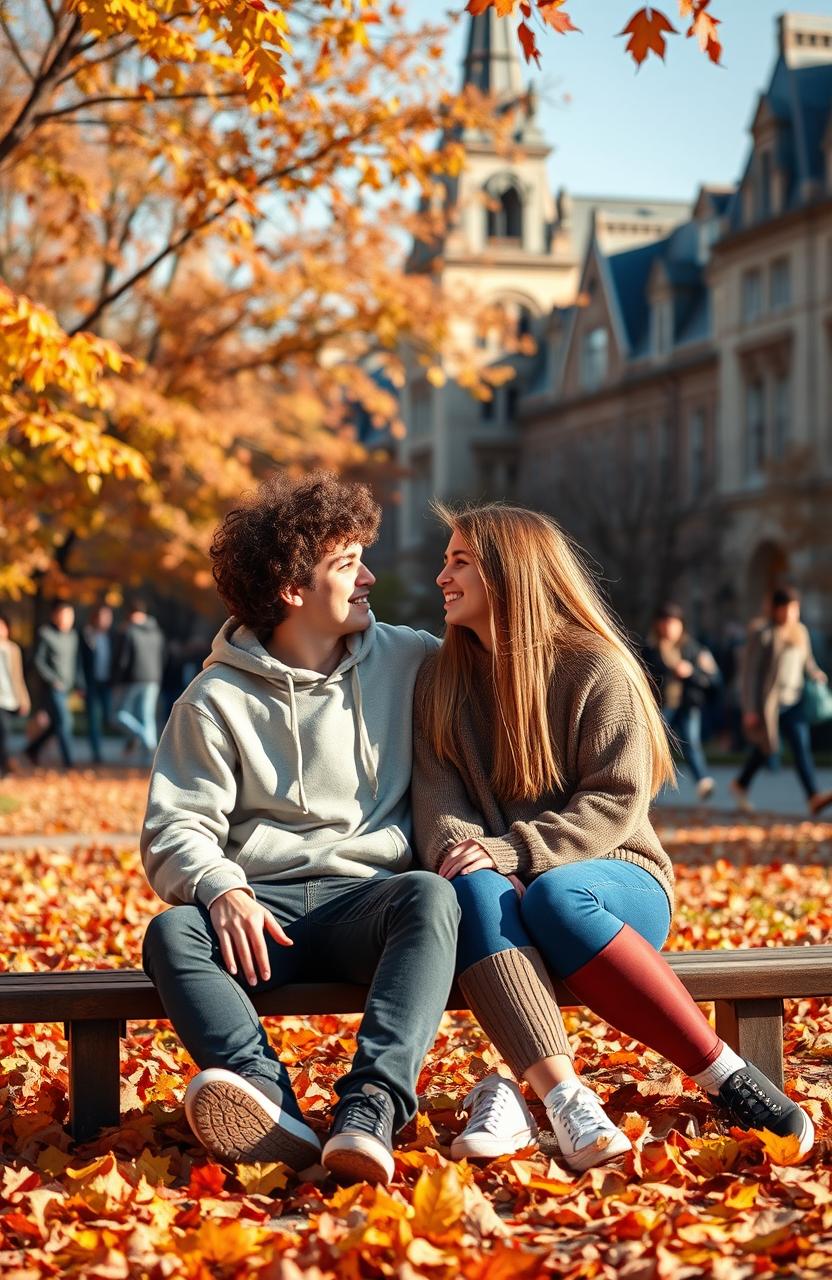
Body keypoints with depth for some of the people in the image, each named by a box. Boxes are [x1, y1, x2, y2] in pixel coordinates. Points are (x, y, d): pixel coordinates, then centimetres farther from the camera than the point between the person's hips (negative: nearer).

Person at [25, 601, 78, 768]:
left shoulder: (72, 634, 9)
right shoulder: (45, 633, -9)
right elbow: (38, 661, -9)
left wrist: (76, 682, 9)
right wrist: (54, 680, -14)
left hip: (67, 687, 7)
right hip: (52, 686, -7)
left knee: (57, 723, 13)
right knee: (63, 722, -10)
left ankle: (33, 749, 32)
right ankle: (69, 763, -8)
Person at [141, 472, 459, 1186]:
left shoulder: (411, 663, 12)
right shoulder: (217, 700, 7)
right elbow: (174, 829, 1)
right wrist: (219, 889, -22)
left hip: (372, 897, 0)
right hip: (263, 908, 0)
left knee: (430, 896, -35)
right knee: (171, 933, -32)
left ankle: (371, 1109, -51)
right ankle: (269, 1103, -52)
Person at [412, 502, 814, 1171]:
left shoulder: (597, 668, -1)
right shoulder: (441, 679, 13)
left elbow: (614, 802, -10)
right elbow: (434, 790, 1)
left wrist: (509, 851, -22)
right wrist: (457, 849, -21)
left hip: (614, 878, -2)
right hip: (499, 889, 3)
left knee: (554, 895, -38)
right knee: (472, 890, -34)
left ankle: (729, 1078, -33)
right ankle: (562, 1096, -47)